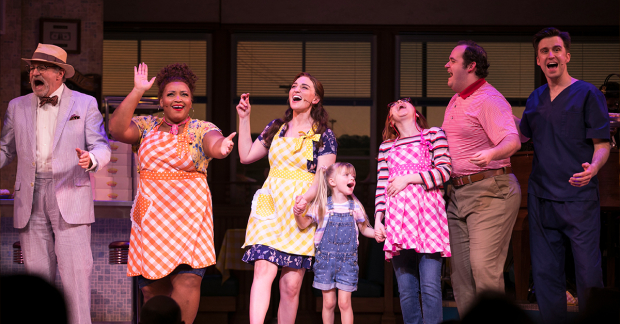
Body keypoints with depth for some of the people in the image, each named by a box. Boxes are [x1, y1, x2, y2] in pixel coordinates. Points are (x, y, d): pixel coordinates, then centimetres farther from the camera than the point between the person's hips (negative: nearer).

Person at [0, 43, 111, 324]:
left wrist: (90, 159, -24)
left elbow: (102, 149, -1)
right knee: (37, 272, 4)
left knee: (75, 270, -10)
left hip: (70, 197, -3)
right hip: (30, 200, 3)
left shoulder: (84, 104, 4)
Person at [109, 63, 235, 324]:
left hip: (189, 215, -2)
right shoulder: (147, 126, 10)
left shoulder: (202, 129, 4)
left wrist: (223, 146, -43)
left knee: (187, 280, -14)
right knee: (152, 286, 4)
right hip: (151, 214, 3)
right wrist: (137, 91, -9)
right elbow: (117, 130, -7)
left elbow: (215, 146, -18)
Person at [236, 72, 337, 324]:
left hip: (300, 211, -1)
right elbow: (246, 156, 18)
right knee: (264, 269, -19)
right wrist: (244, 118, 17)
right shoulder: (276, 127, 17)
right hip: (269, 207, 1)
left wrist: (307, 196, -23)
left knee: (291, 285, -2)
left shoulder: (323, 135, 7)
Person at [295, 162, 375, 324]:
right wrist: (297, 214, -22)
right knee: (329, 302, 5)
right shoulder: (322, 205, -1)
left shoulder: (355, 206, 4)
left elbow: (364, 228, 15)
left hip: (347, 260, 1)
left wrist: (376, 233, -5)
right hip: (325, 259, -1)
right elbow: (303, 224, -2)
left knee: (344, 303, -2)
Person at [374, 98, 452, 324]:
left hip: (427, 214, -3)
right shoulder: (387, 146, 21)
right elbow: (381, 186, 16)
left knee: (430, 287, -12)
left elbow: (445, 171, 0)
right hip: (397, 218, 3)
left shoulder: (434, 135, 12)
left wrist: (408, 179, -4)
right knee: (406, 290, -2)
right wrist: (378, 220, 7)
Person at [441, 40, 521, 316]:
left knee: (483, 265, -15)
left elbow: (512, 140, -25)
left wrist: (491, 153, -43)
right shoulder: (455, 102, 19)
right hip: (459, 194, 9)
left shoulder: (489, 100, -11)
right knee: (460, 268, 6)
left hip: (490, 191, -9)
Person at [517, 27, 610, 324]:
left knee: (588, 272, -3)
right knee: (545, 274, 7)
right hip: (541, 199, 5)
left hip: (579, 198, -5)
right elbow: (523, 134, 31)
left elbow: (602, 144, -7)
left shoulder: (587, 94, -3)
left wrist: (593, 168, -27)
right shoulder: (535, 99, 14)